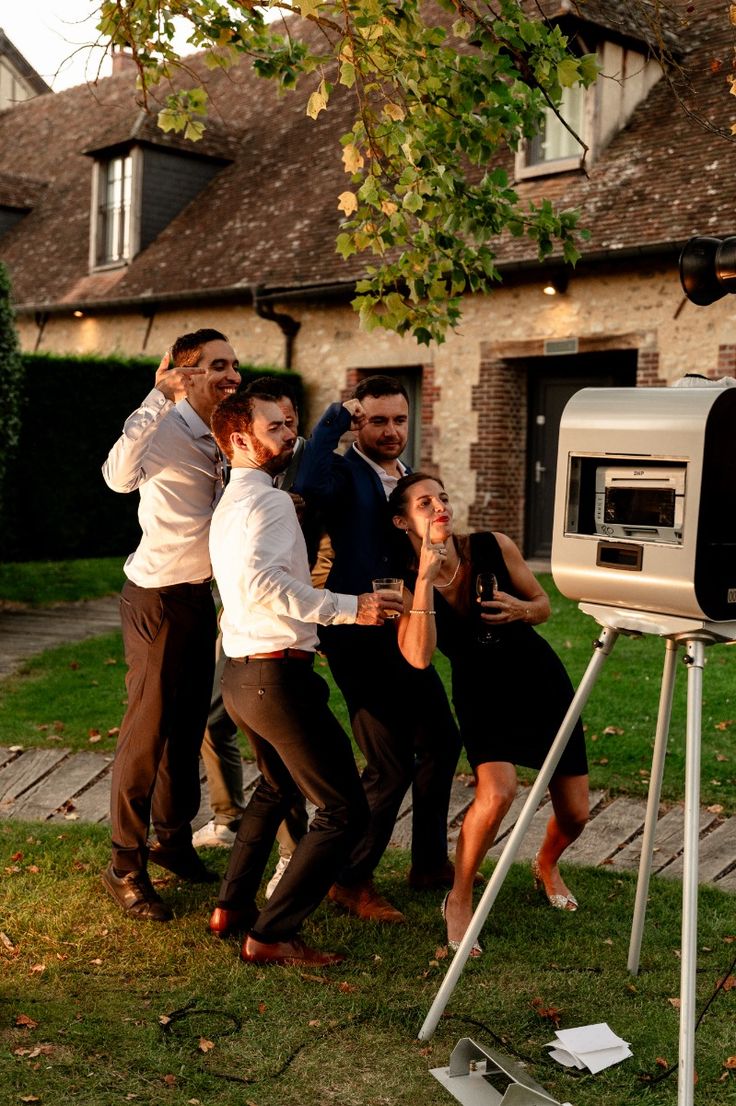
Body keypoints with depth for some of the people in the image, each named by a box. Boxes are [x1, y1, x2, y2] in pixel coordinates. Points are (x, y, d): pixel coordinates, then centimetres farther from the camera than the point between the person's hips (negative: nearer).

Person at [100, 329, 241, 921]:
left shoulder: (220, 437, 6)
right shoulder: (164, 429, -19)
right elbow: (119, 475, -41)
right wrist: (158, 399, -44)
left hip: (200, 594, 8)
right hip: (158, 598, -8)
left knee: (189, 723, 17)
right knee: (148, 730, -2)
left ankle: (174, 838, 34)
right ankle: (126, 866, 12)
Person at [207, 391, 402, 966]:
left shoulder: (229, 504, 17)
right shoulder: (269, 500, -14)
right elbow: (261, 580, -30)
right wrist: (347, 607, -29)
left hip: (241, 674, 11)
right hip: (278, 676, -11)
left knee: (277, 785, 31)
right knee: (346, 811, -6)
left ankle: (231, 908, 34)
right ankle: (271, 936, -2)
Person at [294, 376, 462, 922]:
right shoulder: (346, 475, -10)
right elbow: (311, 488, -35)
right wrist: (333, 420, -25)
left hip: (402, 636, 9)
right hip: (359, 637, -9)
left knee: (442, 742, 17)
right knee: (391, 766, -8)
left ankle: (430, 862, 34)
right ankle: (351, 880, 10)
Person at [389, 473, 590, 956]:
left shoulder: (494, 548, -11)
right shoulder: (406, 584, -12)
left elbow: (544, 605, 2)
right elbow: (419, 656, -28)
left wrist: (521, 610, -21)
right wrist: (425, 577, -31)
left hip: (541, 681, 2)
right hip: (482, 693, -2)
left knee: (575, 814, 5)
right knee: (497, 792, -29)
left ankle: (547, 865, 42)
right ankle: (459, 900, -5)